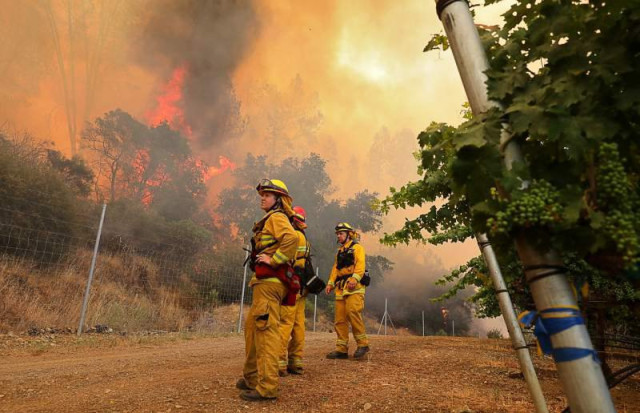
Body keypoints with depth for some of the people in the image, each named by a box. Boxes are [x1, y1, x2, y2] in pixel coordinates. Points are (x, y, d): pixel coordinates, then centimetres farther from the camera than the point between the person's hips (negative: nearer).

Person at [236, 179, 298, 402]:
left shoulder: (276, 217, -6)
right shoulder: (269, 221, 24)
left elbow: (292, 238, -27)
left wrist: (273, 259, -22)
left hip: (269, 282, -11)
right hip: (265, 281, 11)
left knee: (266, 331, -10)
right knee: (251, 328, 18)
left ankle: (267, 387, -5)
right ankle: (252, 377, 29)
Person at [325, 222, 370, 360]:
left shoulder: (357, 247, 4)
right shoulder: (339, 251, 26)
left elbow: (360, 264, -11)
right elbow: (335, 268, 20)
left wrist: (355, 278, -27)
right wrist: (331, 282, 5)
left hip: (354, 287, -7)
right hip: (341, 289, 7)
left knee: (352, 312, -23)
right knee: (340, 319, 3)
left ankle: (363, 344, -11)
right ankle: (342, 349, 9)